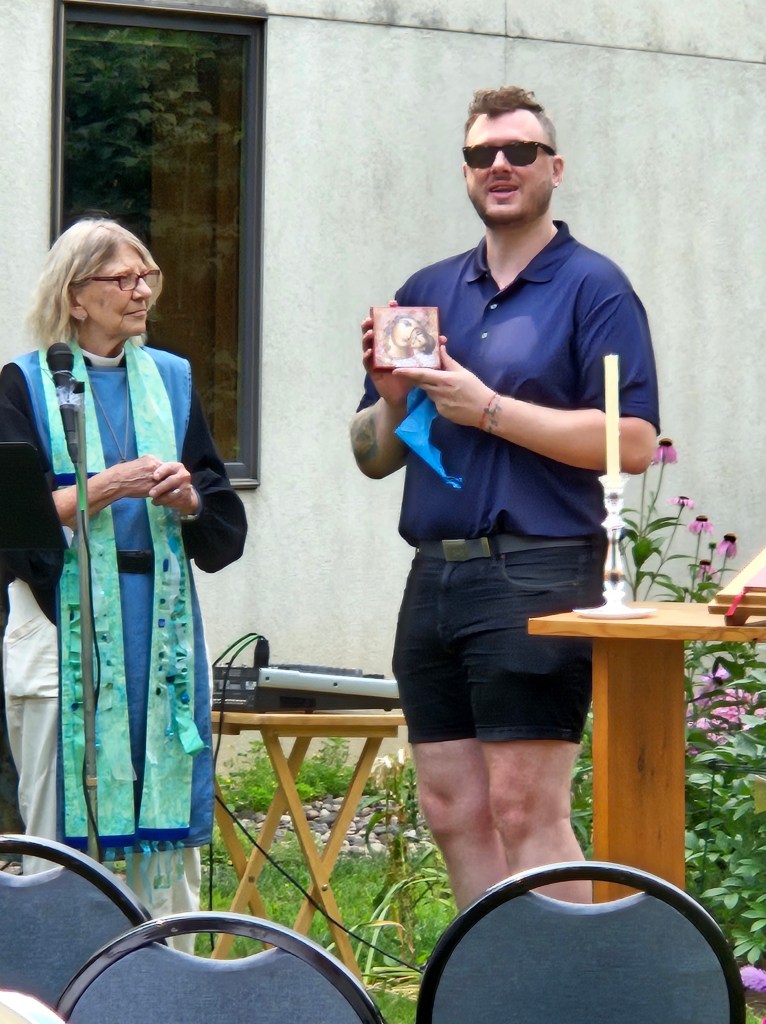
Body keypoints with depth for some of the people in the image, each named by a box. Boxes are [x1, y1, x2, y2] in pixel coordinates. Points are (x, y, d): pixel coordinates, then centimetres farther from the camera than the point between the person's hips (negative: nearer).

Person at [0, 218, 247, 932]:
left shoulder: (171, 378, 16)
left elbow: (226, 532, 14)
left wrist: (188, 499, -7)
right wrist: (104, 488, -15)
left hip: (161, 626, 4)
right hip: (63, 623, -3)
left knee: (168, 830, 1)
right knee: (60, 834, -5)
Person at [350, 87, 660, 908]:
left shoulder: (592, 287, 0)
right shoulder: (427, 293, 18)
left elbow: (633, 442, -11)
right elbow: (373, 457, 20)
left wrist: (487, 408, -12)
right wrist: (393, 400, -2)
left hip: (537, 572, -6)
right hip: (435, 577, 7)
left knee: (525, 810, -9)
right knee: (452, 812, 7)